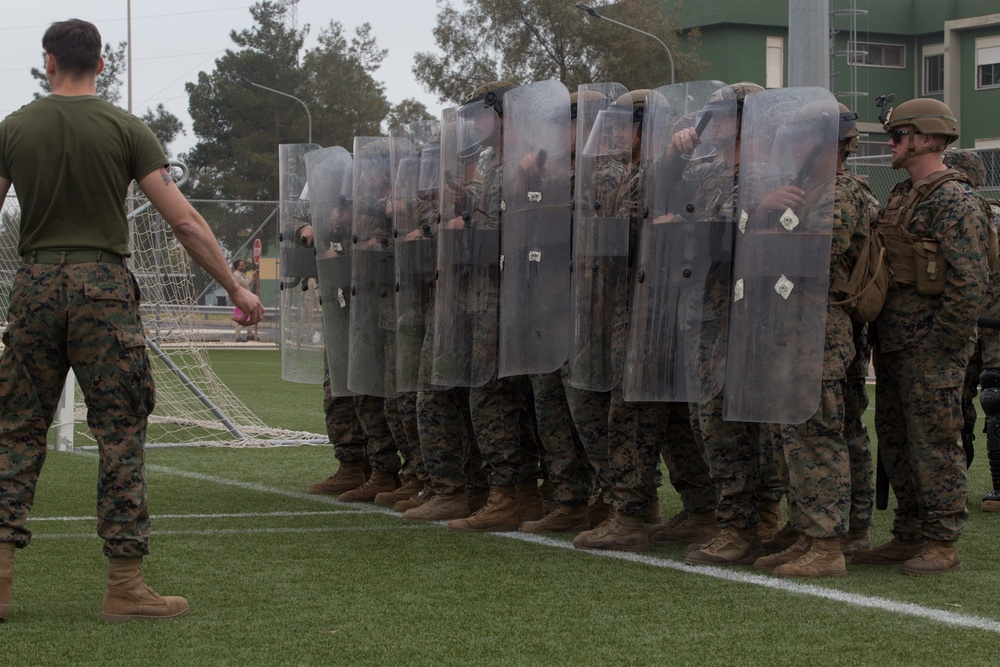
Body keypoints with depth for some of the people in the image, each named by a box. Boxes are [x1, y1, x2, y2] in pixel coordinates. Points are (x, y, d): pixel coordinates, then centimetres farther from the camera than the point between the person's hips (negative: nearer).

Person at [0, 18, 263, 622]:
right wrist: (236, 288, 2)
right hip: (103, 286, -2)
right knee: (120, 434, 2)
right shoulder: (126, 129, -1)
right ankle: (125, 585, 1)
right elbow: (184, 220, -4)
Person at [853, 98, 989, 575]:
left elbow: (969, 279, -17)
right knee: (895, 441, 12)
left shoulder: (954, 199, -11)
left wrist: (943, 344, -19)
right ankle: (909, 536, 20)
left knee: (933, 441, -6)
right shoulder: (901, 196, 18)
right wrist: (879, 333, 15)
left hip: (931, 345, -10)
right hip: (894, 344, 10)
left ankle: (942, 545, -1)